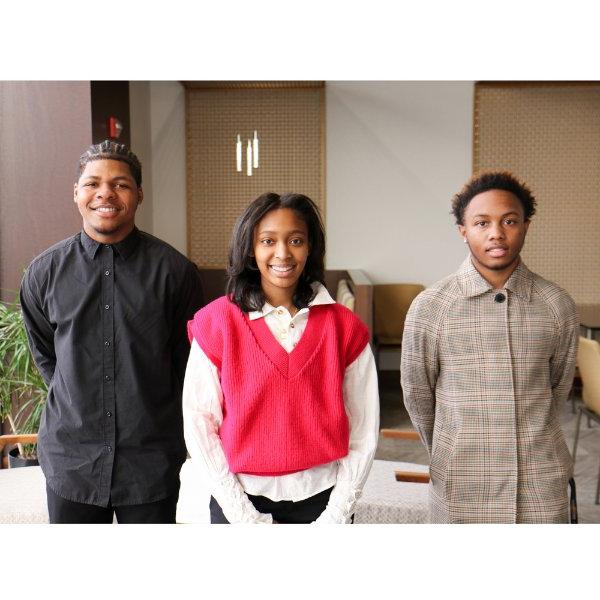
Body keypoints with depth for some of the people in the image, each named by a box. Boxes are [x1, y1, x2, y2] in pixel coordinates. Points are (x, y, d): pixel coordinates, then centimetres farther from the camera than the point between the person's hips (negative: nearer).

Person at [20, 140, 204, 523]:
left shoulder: (175, 271, -7)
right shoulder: (44, 272, -1)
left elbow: (187, 360, 3)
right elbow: (44, 355, 13)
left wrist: (152, 418, 8)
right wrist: (80, 407, 11)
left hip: (151, 461, -1)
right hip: (70, 457, 2)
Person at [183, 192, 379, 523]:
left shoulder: (344, 327, -4)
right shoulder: (216, 322, -7)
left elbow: (363, 431, -2)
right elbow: (199, 423, -7)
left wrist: (335, 517, -7)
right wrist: (245, 517, -10)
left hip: (322, 497, 1)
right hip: (241, 499, 0)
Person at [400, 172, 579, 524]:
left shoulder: (558, 306, -3)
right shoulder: (430, 307, -9)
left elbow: (558, 390, 10)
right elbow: (417, 396, 3)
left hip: (541, 488, 2)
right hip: (462, 489, -1)